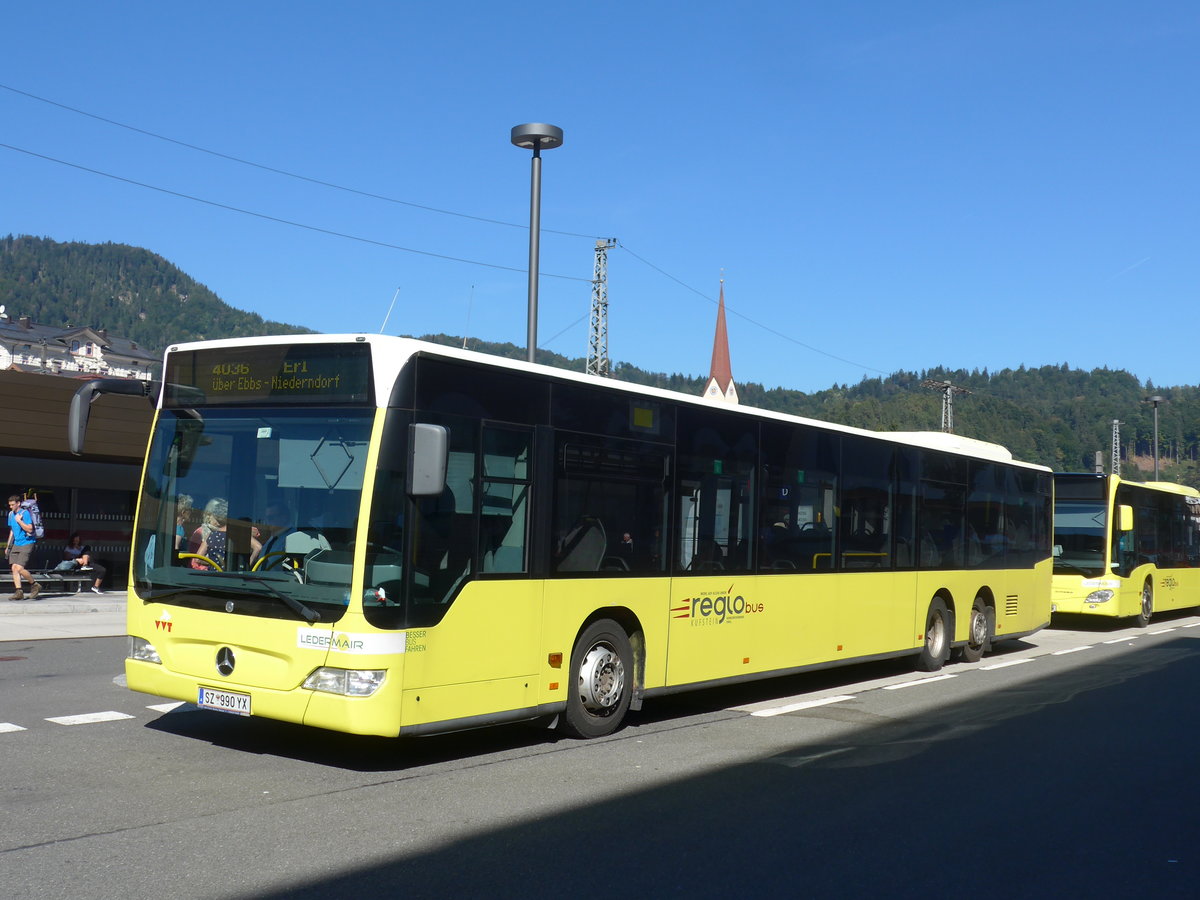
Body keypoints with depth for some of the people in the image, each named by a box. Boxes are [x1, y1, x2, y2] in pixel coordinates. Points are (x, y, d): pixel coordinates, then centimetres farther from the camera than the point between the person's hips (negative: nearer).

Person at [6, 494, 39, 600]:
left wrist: (19, 520, -21)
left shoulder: (25, 513, -11)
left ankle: (35, 585, 4)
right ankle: (19, 592, 3)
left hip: (27, 543, -8)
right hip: (16, 544, 8)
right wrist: (8, 546, 24)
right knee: (14, 568, -1)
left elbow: (29, 529, -17)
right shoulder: (11, 514, 13)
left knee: (19, 568, -16)